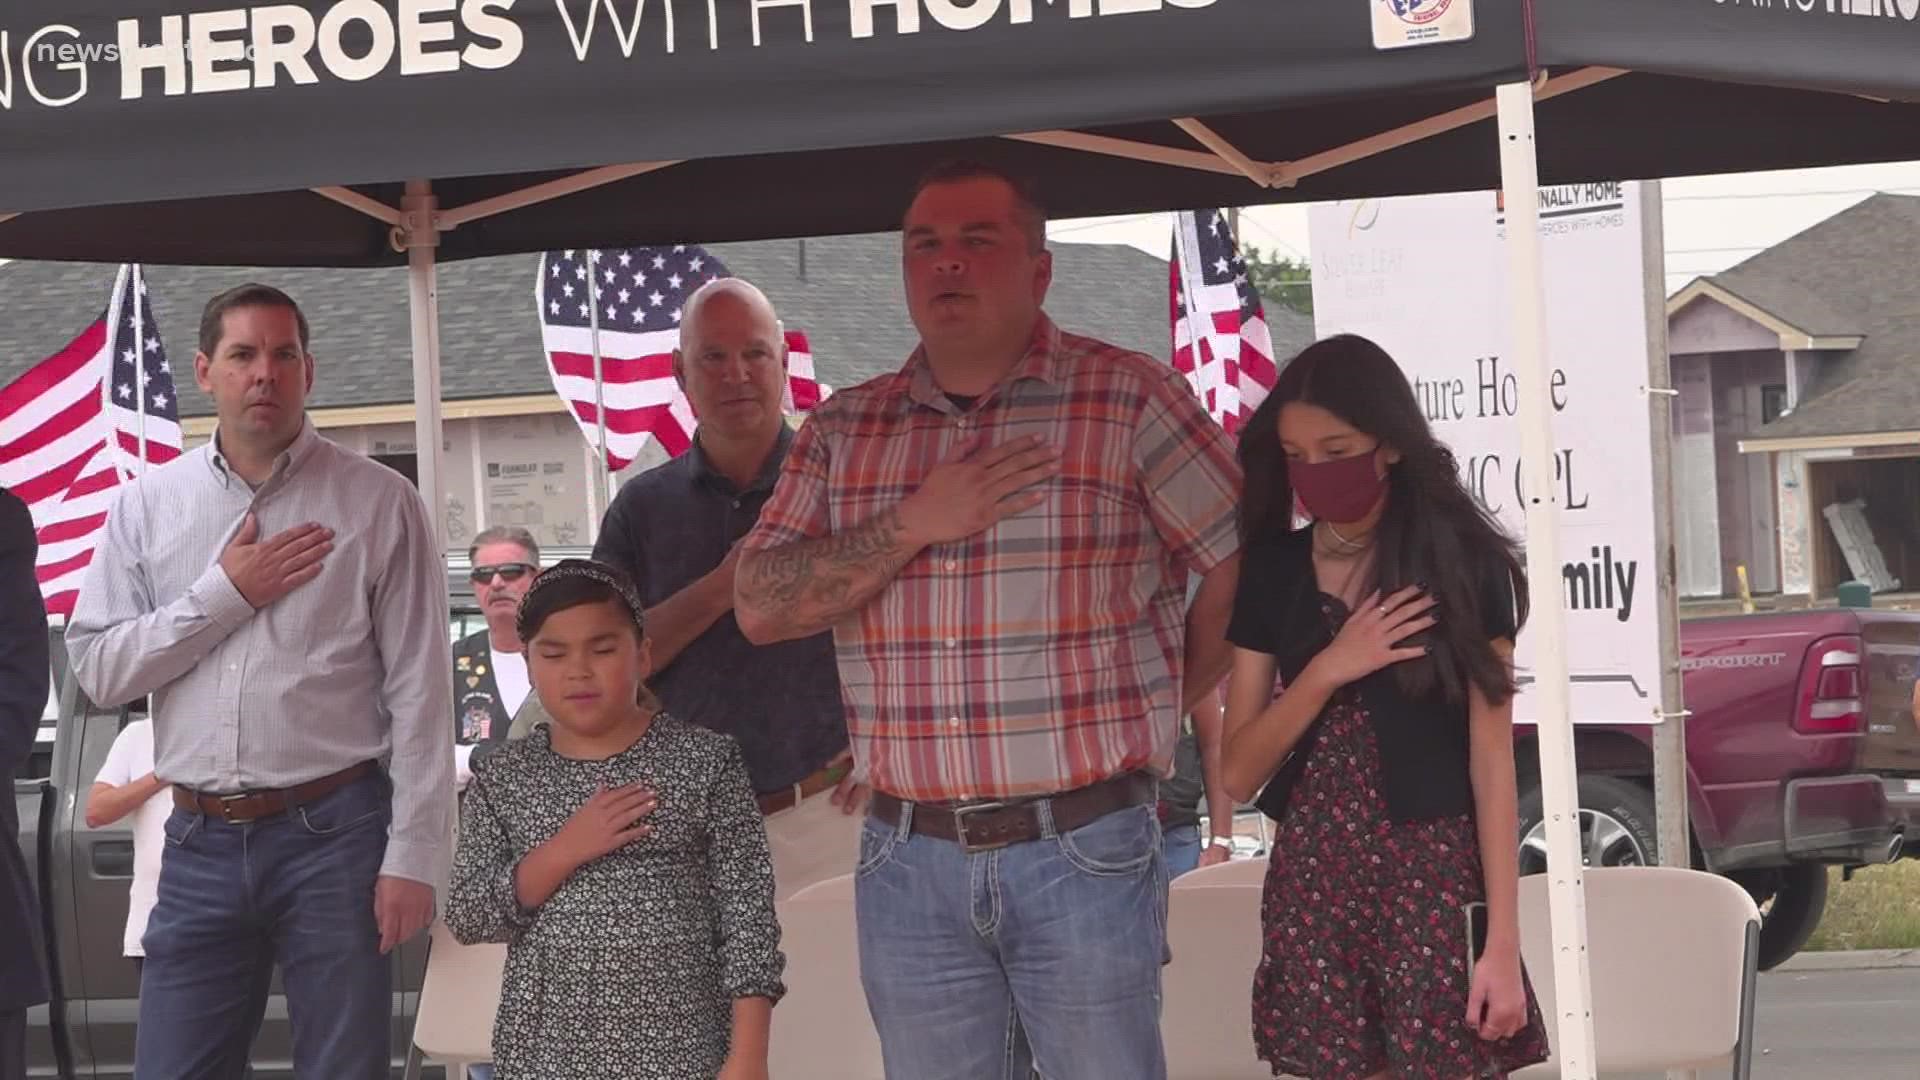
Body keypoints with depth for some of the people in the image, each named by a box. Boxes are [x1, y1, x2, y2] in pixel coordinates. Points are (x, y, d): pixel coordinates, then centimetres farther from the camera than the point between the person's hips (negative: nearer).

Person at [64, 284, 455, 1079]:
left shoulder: (378, 501, -1)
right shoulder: (146, 506, 8)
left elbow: (419, 692, -3)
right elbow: (97, 670, 3)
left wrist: (413, 856, -8)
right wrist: (225, 594, -7)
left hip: (333, 834, -2)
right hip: (201, 841, 3)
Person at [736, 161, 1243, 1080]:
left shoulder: (1131, 400, -3)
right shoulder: (844, 430, 9)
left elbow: (1248, 565, -2)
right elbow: (761, 606, 1)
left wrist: (1153, 712, 5)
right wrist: (913, 526, -10)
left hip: (1086, 856, -3)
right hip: (910, 865, 3)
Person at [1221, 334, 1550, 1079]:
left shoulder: (1463, 562, -3)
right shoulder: (1272, 571, 7)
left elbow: (1492, 762, -4)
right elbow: (1239, 771, 5)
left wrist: (1502, 943, -10)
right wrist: (1327, 671, -11)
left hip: (1432, 878, -3)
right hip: (1312, 884, 3)